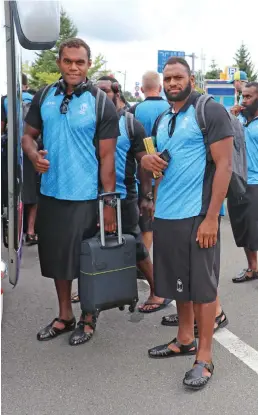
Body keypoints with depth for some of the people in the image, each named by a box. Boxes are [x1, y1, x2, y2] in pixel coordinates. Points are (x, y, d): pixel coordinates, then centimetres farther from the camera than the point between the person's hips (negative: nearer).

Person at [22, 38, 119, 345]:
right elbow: (28, 135, 11)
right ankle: (64, 316, 33)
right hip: (50, 194, 5)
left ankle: (87, 319, 27)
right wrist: (34, 154, -13)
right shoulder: (44, 97, 4)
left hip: (85, 197, -5)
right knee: (57, 256, 15)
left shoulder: (101, 104, -8)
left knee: (87, 260, 8)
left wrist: (109, 202, -12)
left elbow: (107, 157, -9)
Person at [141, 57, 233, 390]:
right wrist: (147, 160, -2)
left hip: (198, 215, -7)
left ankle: (204, 358, 10)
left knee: (202, 284, 1)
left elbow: (224, 165, -13)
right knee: (179, 280, 15)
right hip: (166, 215, 7)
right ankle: (185, 339, 31)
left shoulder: (211, 112, -7)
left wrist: (211, 217, -19)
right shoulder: (162, 121, 15)